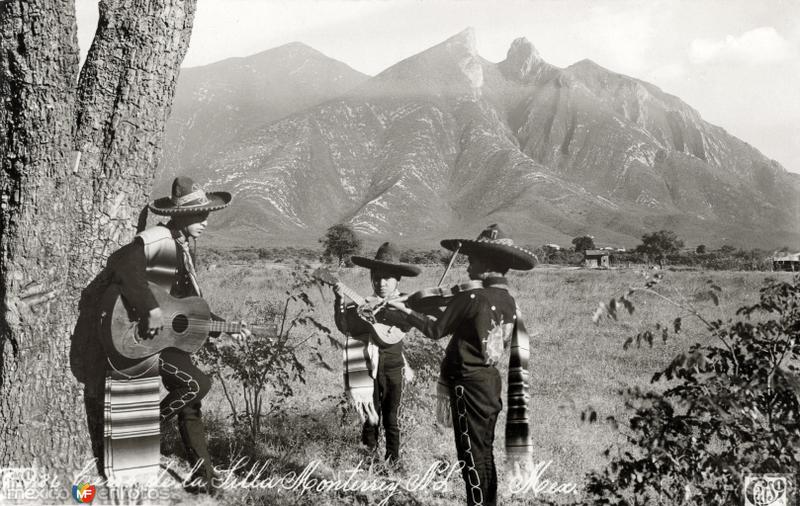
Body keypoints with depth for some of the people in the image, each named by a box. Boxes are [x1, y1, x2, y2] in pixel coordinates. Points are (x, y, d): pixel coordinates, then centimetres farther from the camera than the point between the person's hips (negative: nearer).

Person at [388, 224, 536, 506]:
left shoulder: (470, 299, -19)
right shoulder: (509, 302, 2)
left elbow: (436, 331, -8)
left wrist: (405, 311, 2)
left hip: (469, 384, -7)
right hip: (492, 380, 8)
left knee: (471, 457, 0)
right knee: (485, 454, 18)